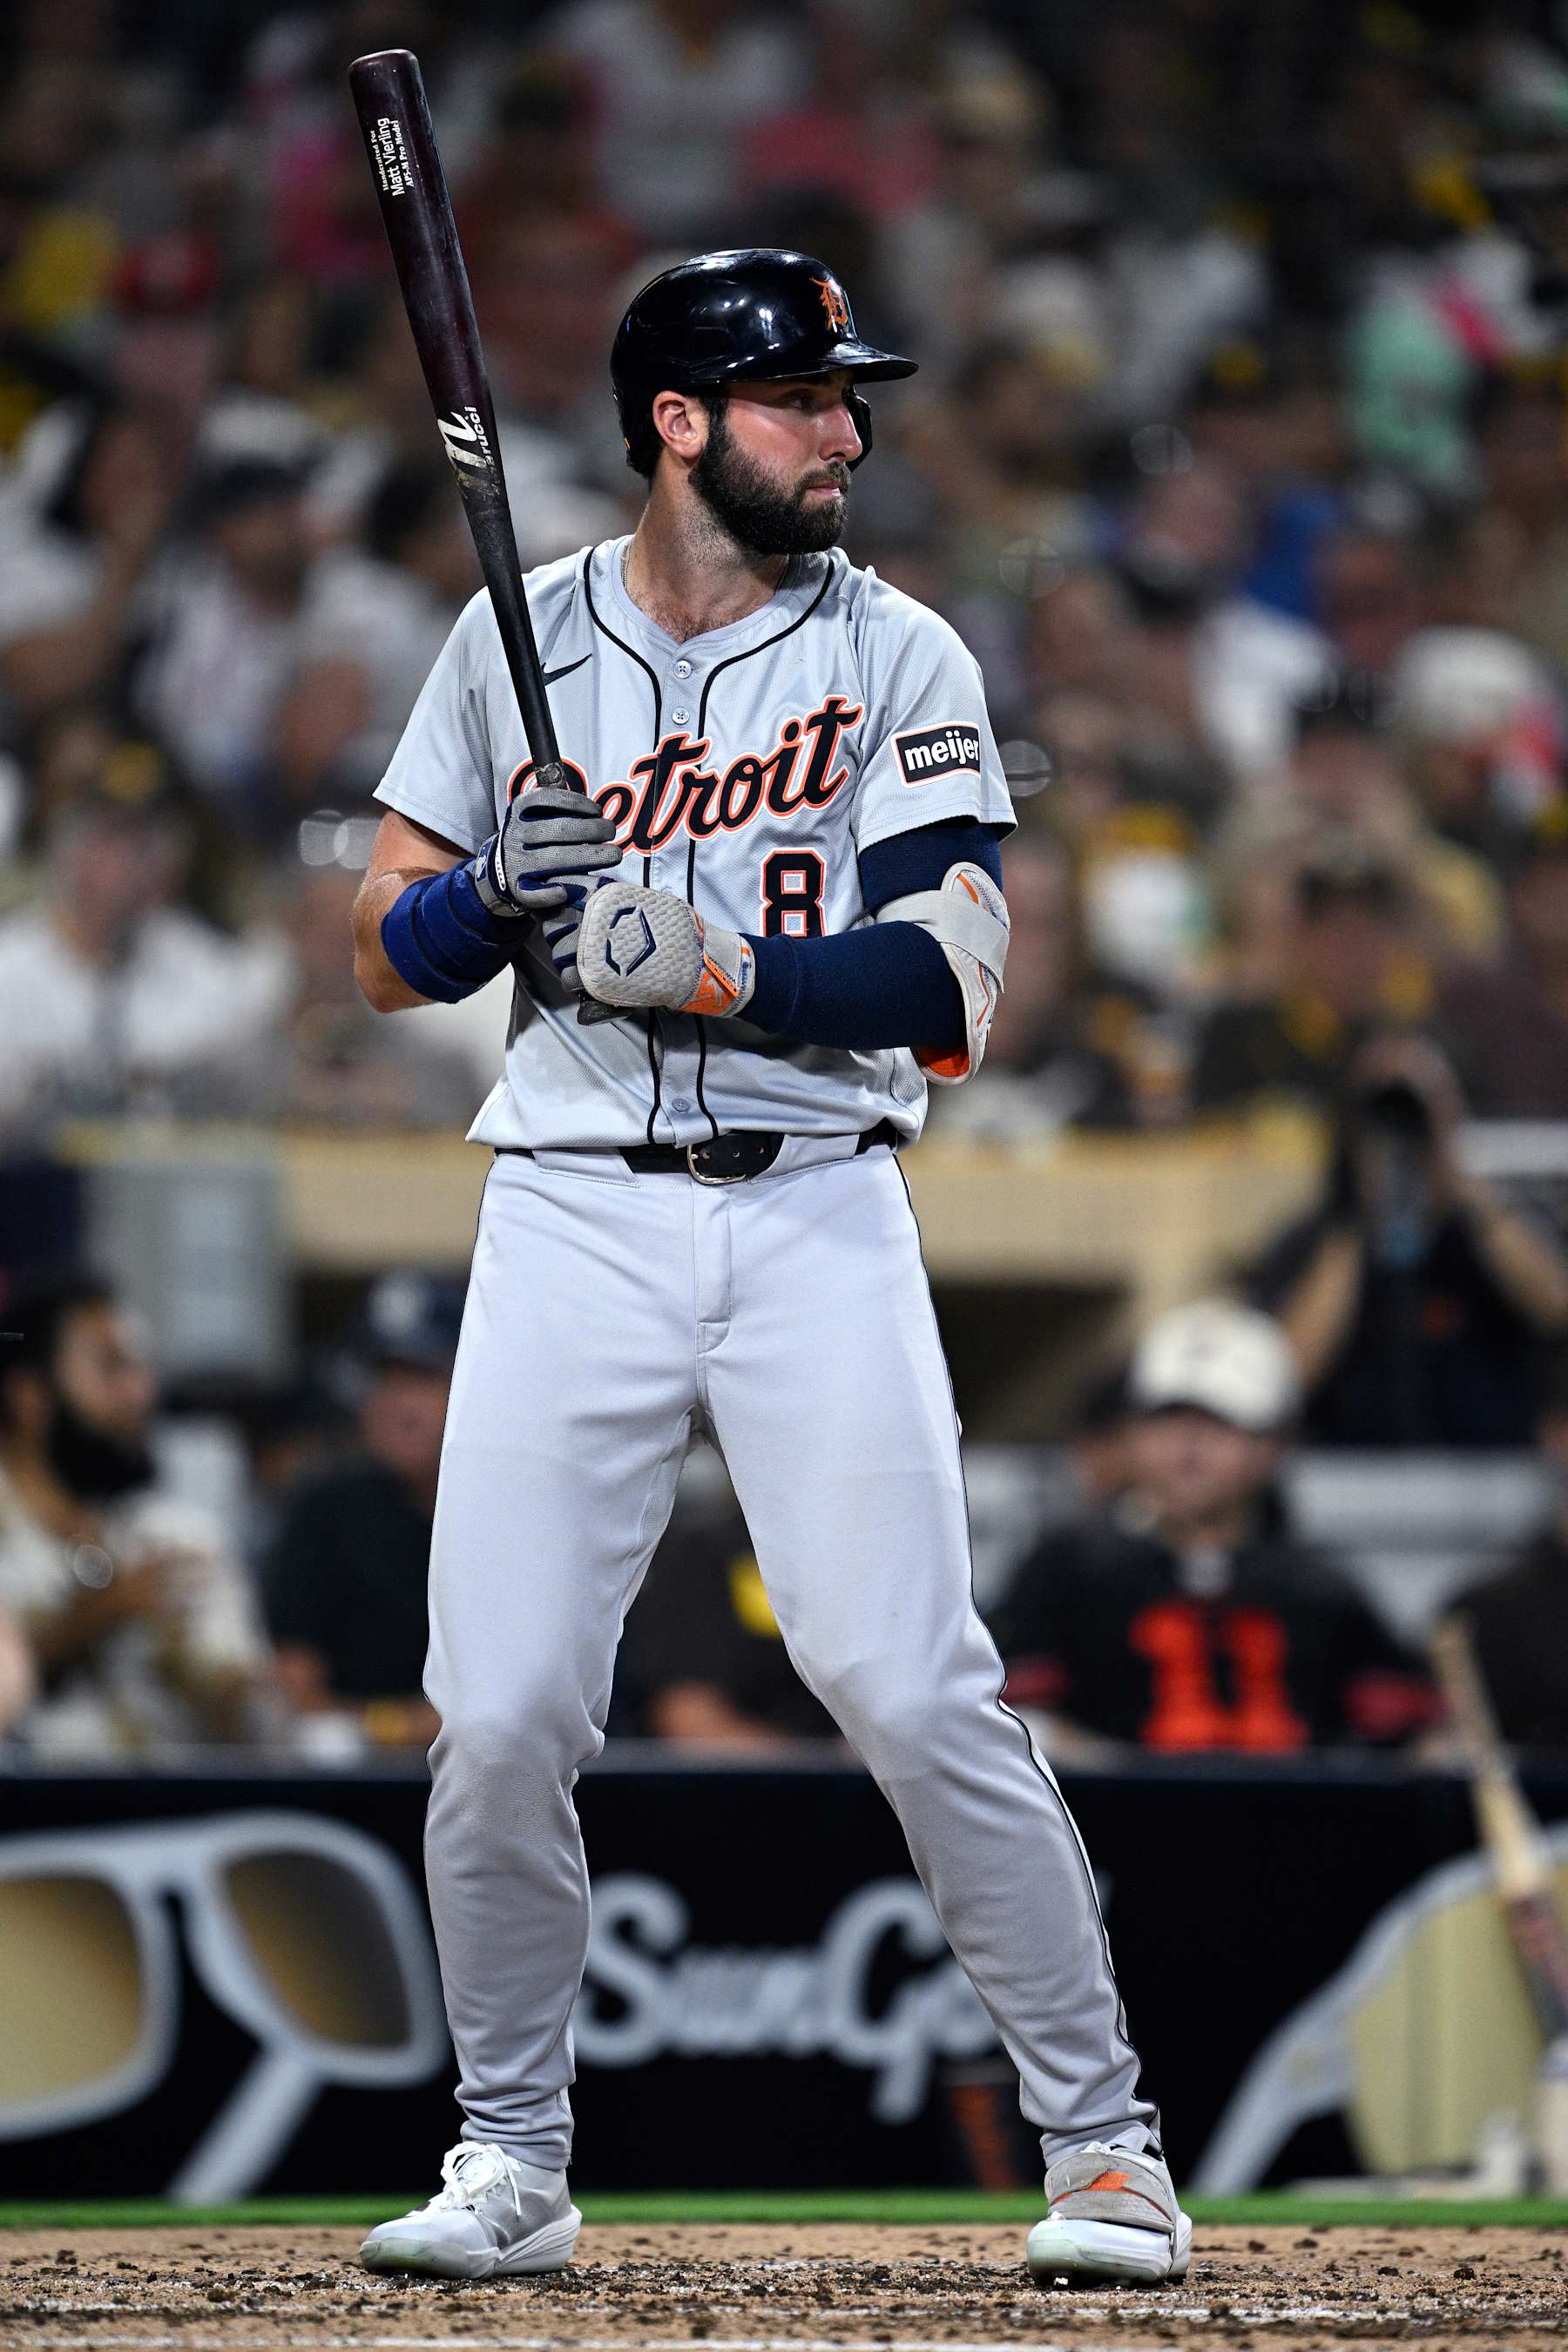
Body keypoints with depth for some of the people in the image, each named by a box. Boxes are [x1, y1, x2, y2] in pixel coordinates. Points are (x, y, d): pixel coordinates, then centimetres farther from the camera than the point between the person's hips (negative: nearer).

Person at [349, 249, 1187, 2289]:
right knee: (500, 1717, -5)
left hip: (817, 1220, -2)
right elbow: (389, 957, 10)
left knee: (916, 1693, -11)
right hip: (572, 1211, 2)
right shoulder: (516, 644, 9)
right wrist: (500, 896, -11)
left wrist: (717, 970, -21)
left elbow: (951, 985, -7)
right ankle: (511, 2161, 13)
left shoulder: (897, 660, 3)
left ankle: (1104, 2141, 1)